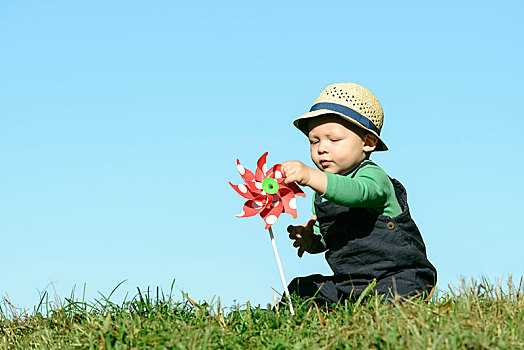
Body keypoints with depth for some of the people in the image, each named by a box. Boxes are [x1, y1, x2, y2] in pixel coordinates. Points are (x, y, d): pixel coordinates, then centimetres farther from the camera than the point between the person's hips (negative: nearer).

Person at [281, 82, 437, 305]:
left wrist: (311, 177, -53)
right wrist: (311, 241, -2)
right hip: (351, 282, 8)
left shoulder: (374, 176, -13)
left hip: (400, 276, -8)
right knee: (300, 288, 7)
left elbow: (356, 192, -39)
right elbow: (324, 240, 24)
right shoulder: (323, 189, 13)